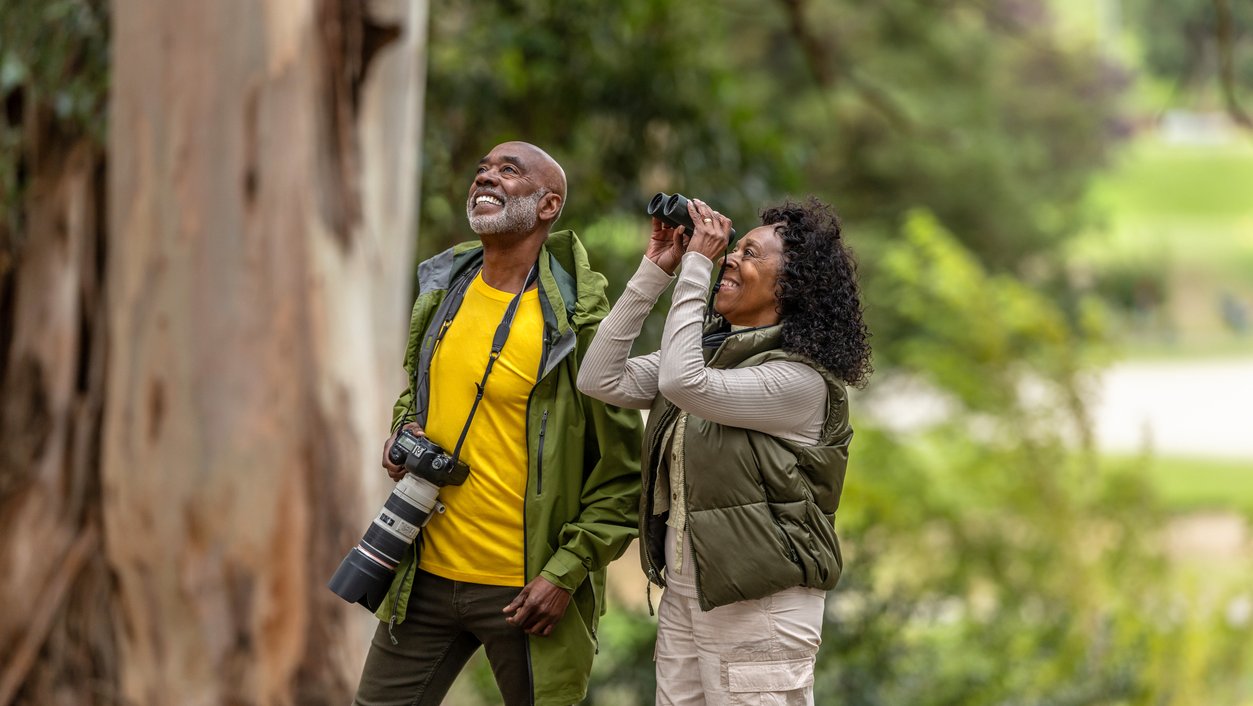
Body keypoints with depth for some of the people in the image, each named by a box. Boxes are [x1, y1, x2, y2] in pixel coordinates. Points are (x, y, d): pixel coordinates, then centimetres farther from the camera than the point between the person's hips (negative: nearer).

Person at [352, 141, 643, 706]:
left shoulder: (577, 322, -11)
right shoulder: (441, 293, 7)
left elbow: (623, 473, -10)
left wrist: (566, 573, -15)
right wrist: (403, 435, 4)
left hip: (525, 593, -5)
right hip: (427, 575, 6)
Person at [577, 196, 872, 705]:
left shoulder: (801, 381, -14)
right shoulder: (708, 350, 11)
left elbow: (683, 382, -26)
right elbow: (600, 380, 3)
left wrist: (696, 264, -20)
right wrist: (652, 273, 0)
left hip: (760, 607, -8)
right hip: (682, 595, 8)